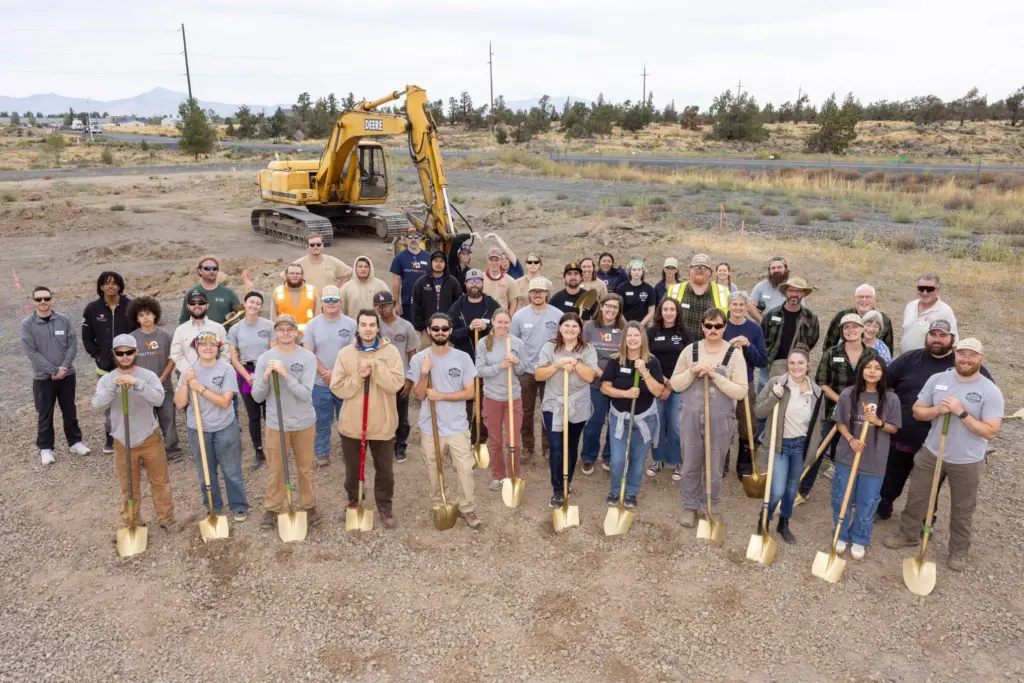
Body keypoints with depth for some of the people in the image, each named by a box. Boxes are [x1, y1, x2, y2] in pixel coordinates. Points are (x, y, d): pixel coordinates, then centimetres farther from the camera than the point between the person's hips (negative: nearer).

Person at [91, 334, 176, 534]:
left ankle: (166, 518, 27)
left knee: (160, 482, 11)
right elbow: (97, 405, -17)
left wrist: (137, 383, -34)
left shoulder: (148, 375, -7)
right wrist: (113, 387, -31)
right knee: (129, 487, 12)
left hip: (150, 438, -1)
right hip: (123, 442, 1)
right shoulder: (106, 379, -2)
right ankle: (132, 523, 29)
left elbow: (159, 400, -23)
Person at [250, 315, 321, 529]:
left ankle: (308, 506, 32)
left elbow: (305, 394, -19)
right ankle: (272, 509, 29)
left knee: (305, 468, 14)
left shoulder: (308, 357, -12)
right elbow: (257, 397, -7)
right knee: (275, 470, 11)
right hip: (276, 423, 1)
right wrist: (265, 377, -24)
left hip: (304, 423, 0)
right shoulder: (265, 358, -7)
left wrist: (285, 374, -29)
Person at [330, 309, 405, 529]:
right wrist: (358, 376, -20)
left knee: (385, 470, 11)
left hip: (382, 424, -1)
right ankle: (353, 502, 39)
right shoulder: (345, 353, -2)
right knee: (352, 469, 17)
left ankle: (384, 505, 30)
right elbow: (337, 389, -7)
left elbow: (396, 384, -16)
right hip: (352, 424, 1)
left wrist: (376, 366, -23)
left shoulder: (391, 351, -5)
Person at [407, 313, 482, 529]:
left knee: (465, 470, 2)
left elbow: (469, 392, -7)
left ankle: (467, 508, 19)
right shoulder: (419, 359, -5)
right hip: (430, 428, 0)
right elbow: (419, 395, -6)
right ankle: (438, 506, 32)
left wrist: (440, 396, -15)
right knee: (434, 471, 14)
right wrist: (424, 373, -23)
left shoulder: (463, 358, -5)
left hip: (457, 426, 0)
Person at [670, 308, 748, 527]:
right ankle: (690, 506, 29)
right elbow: (675, 384, 0)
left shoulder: (734, 355, -6)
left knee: (715, 468, 10)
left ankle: (711, 507, 29)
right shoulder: (690, 350, 0)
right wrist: (692, 371, -17)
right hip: (691, 417, 2)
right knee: (690, 466, 12)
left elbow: (741, 392, -11)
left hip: (720, 419, -2)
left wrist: (716, 377, -20)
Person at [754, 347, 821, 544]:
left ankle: (784, 524, 38)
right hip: (780, 445, -4)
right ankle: (763, 523, 19)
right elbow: (758, 412, -13)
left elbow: (815, 422, 9)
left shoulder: (815, 390, -2)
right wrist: (775, 396, -27)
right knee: (777, 491, -7)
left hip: (801, 445, 4)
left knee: (792, 489, 18)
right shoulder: (776, 383, -13)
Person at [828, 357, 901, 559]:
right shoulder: (848, 394, -7)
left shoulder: (891, 399, -8)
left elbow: (894, 428, 1)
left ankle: (860, 540, 28)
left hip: (874, 461, -1)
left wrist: (879, 422, -19)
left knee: (866, 504, 10)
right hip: (847, 456, 1)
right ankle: (841, 536, 31)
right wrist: (851, 439, -15)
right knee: (841, 500, 11)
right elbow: (840, 422, 2)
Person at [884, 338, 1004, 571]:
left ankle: (959, 551, 33)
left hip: (967, 462, -3)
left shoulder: (991, 392, -15)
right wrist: (938, 409, -19)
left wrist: (961, 413, -26)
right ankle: (909, 534, 36)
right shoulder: (937, 379, -5)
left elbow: (991, 432, -19)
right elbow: (917, 412, 0)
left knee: (962, 510, 14)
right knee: (916, 497, 15)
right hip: (931, 453, 3)